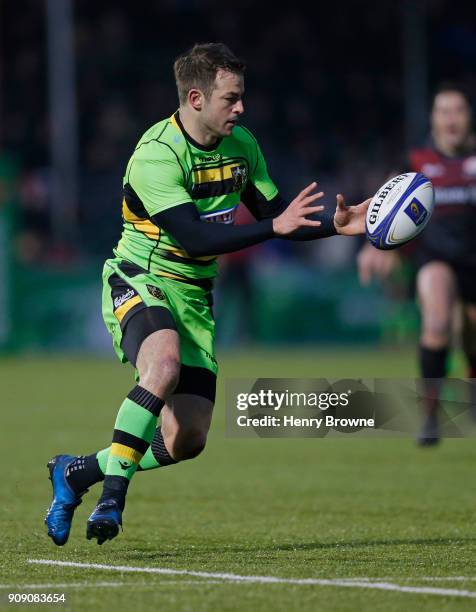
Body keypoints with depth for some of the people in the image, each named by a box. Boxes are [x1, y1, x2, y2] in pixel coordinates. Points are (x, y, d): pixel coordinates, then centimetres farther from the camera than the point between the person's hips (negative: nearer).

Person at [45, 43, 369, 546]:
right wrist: (273, 227, -34)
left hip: (193, 295, 7)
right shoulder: (155, 155, -21)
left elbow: (275, 217, 11)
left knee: (187, 440, -1)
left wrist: (335, 224, -5)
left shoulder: (241, 146, 3)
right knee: (164, 366, -39)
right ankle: (113, 493, -27)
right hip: (138, 282, -7)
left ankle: (76, 471, 21)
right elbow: (194, 238, -29)